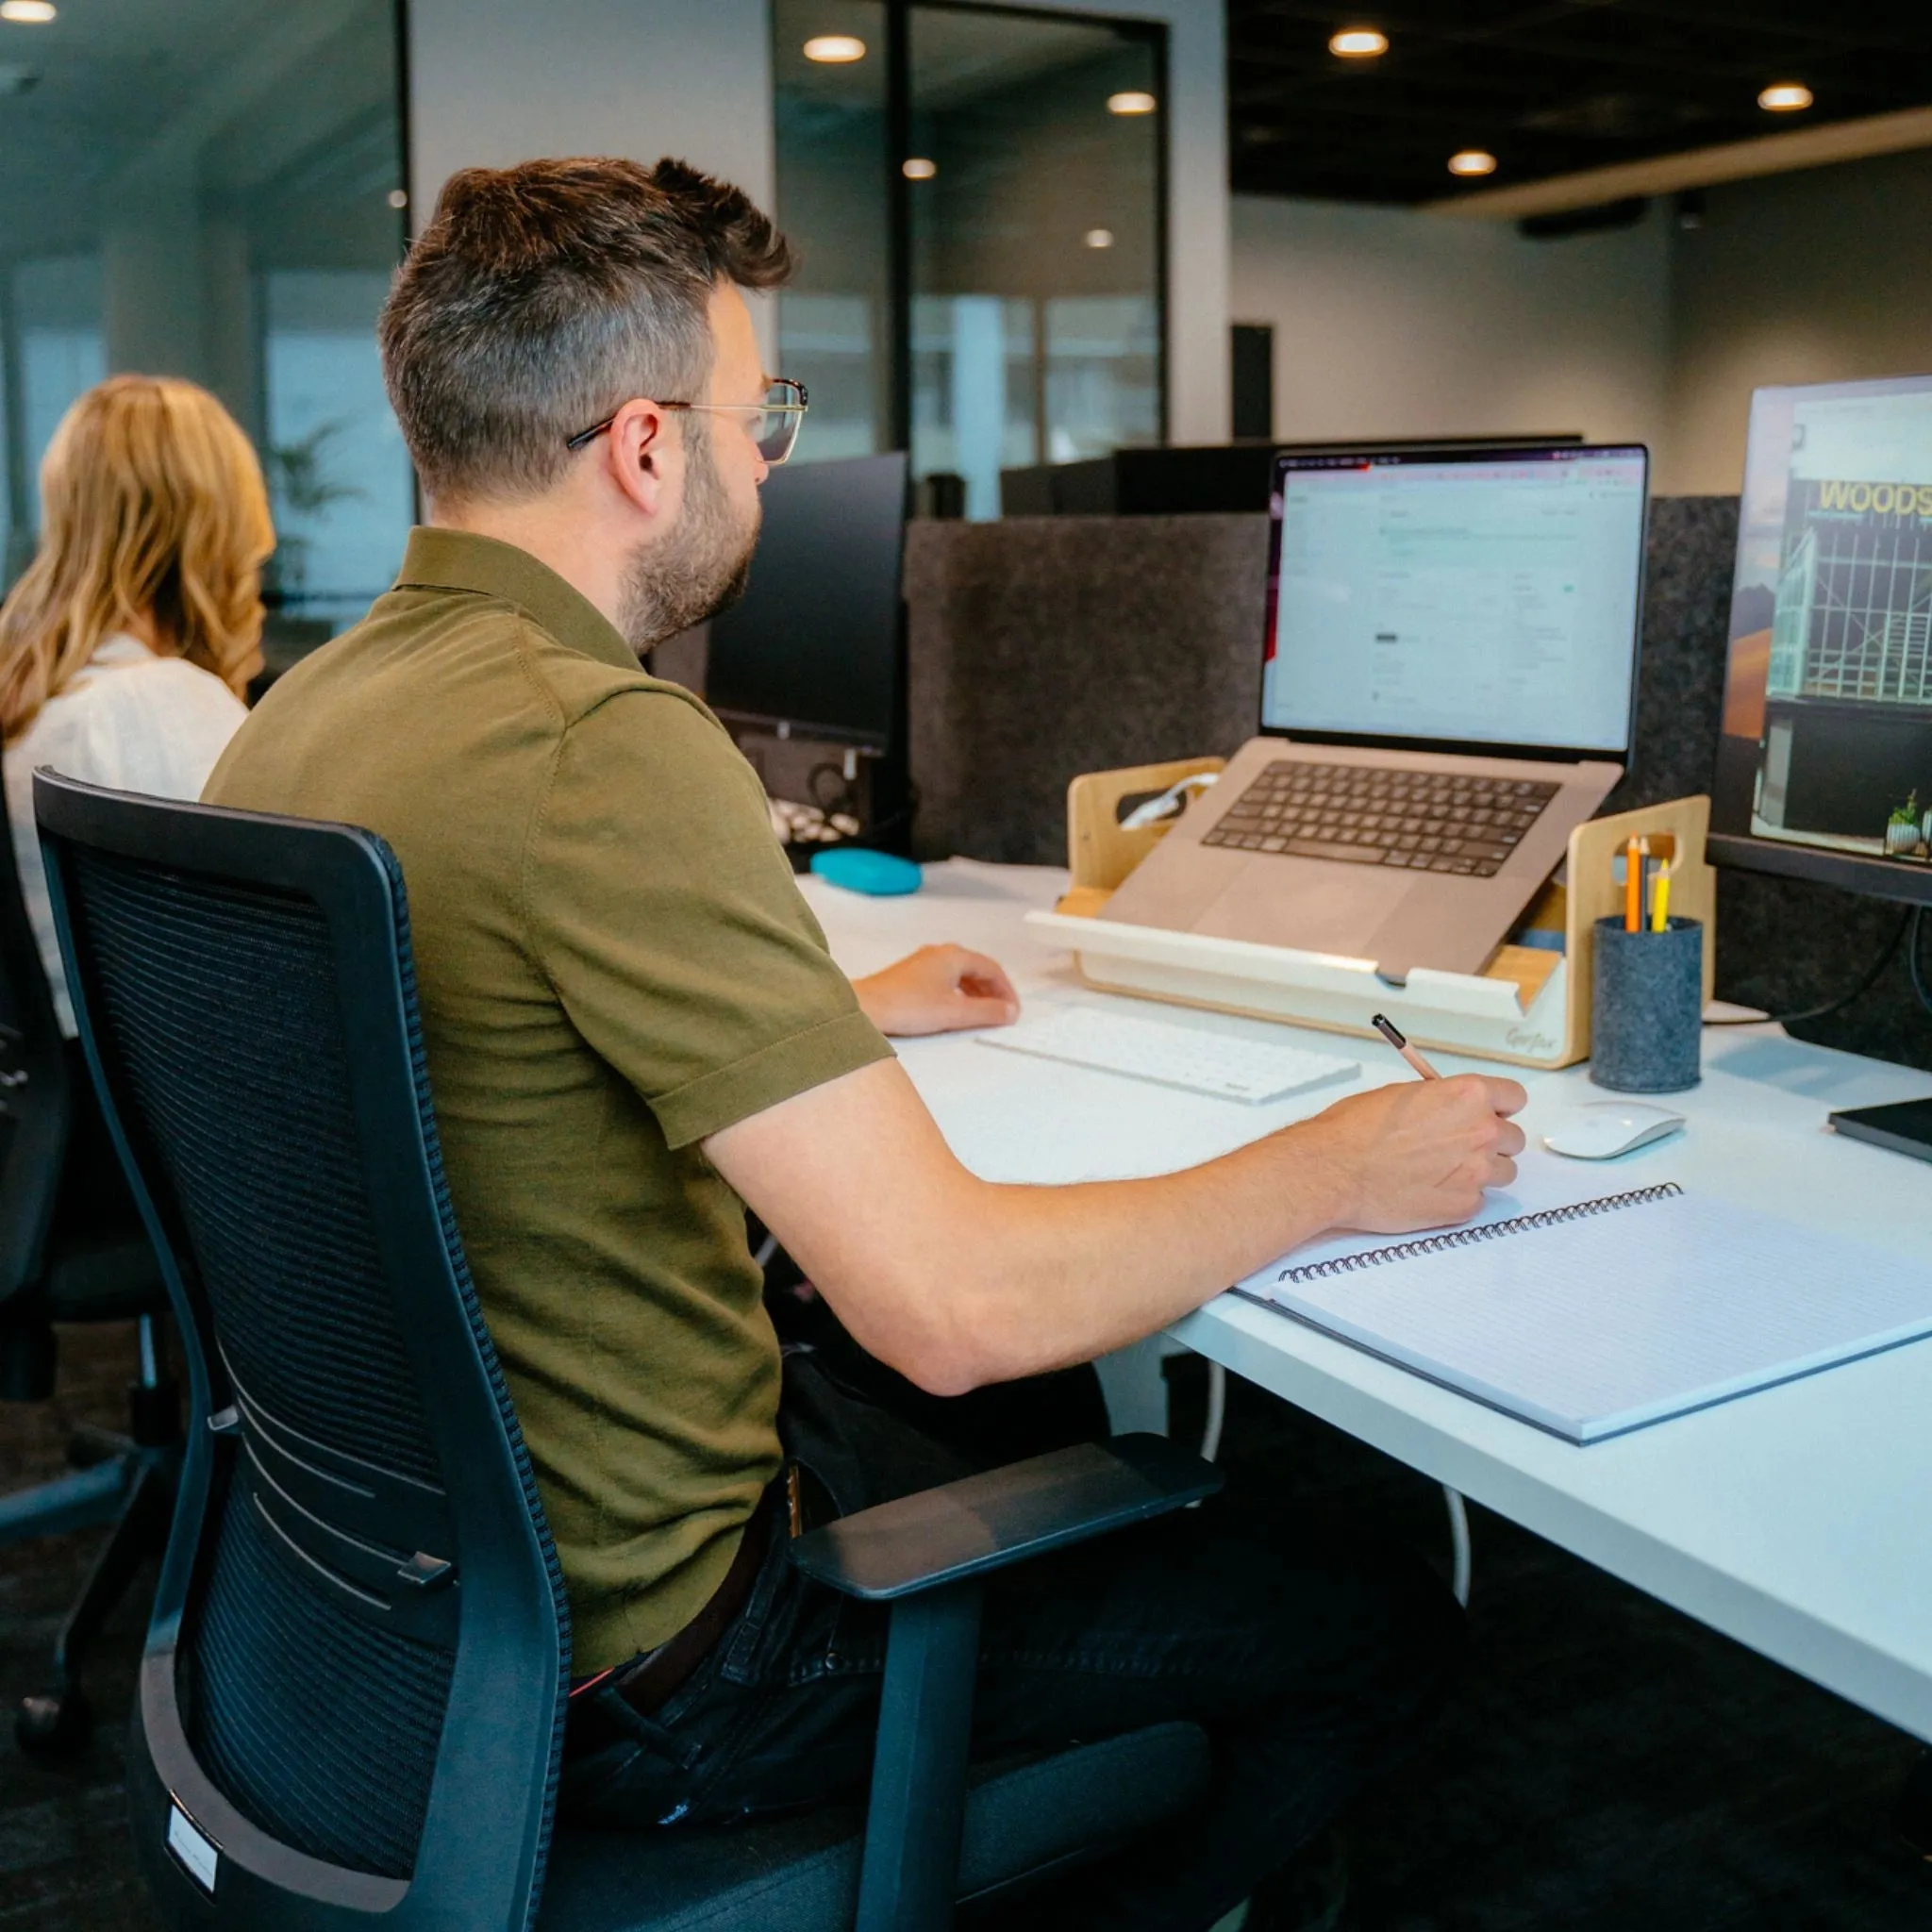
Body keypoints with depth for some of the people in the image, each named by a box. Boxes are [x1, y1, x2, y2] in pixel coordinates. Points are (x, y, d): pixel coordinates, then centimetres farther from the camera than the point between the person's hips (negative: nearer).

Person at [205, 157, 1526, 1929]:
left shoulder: (307, 707, 2)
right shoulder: (606, 753, -29)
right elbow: (952, 1302, -32)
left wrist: (838, 1015, 24)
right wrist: (1338, 1167, -15)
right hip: (629, 1666, -9)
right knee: (1386, 1623, 5)